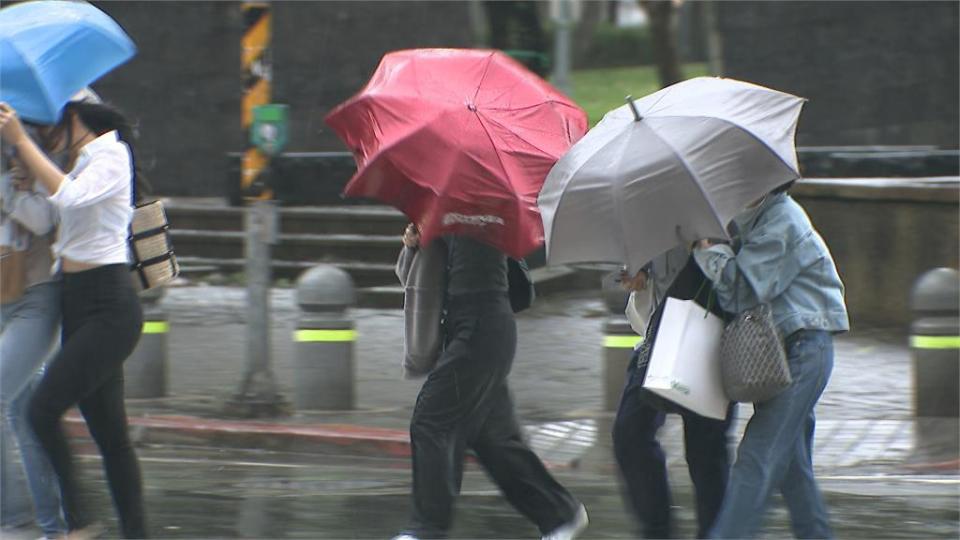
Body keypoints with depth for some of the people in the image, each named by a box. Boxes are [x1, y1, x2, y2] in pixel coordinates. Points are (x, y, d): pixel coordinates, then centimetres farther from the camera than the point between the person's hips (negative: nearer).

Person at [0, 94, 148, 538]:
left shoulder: (111, 154, -7)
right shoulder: (82, 163, 20)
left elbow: (71, 197, -23)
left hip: (109, 309, -9)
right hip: (81, 309, 9)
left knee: (43, 409, -18)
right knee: (109, 432, 7)